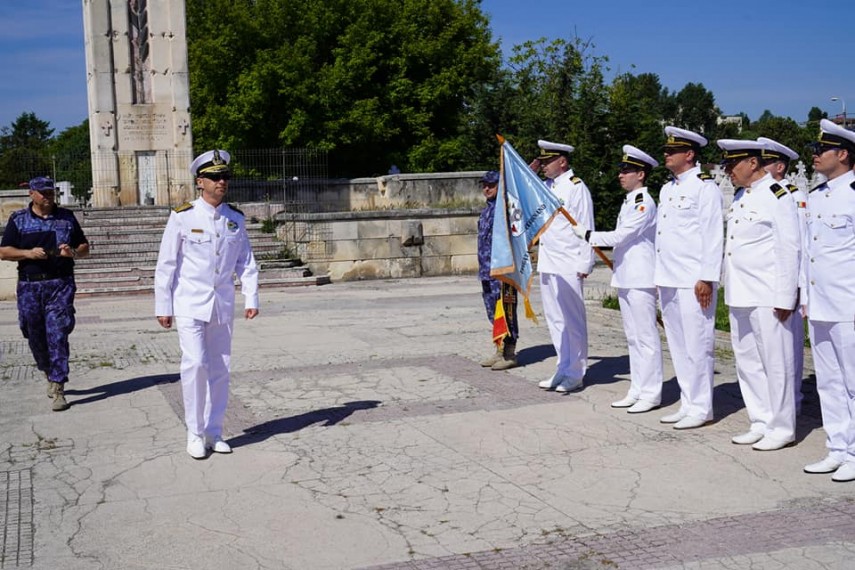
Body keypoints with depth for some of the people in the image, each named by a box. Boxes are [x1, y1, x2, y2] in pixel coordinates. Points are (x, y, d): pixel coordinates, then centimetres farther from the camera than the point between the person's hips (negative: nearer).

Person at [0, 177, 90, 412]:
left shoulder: (67, 217, 10)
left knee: (57, 335, -9)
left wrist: (74, 252, -8)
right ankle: (49, 373, 34)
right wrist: (29, 253, -13)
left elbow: (85, 247, 15)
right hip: (30, 286, 1)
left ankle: (57, 389, -7)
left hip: (61, 284, -1)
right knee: (35, 335, 8)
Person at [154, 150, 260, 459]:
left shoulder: (235, 218, 5)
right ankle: (194, 433, 1)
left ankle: (214, 433, 19)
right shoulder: (182, 217, -6)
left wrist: (251, 299, -1)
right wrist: (163, 307, -4)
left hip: (223, 306, 4)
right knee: (195, 364, -13)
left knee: (220, 369, 6)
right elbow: (166, 264, -3)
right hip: (189, 305, -4)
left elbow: (246, 261, 9)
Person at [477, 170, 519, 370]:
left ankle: (509, 354, 1)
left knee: (505, 311, -5)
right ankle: (500, 350, 21)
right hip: (487, 270, 9)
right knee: (493, 312, 13)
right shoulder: (486, 209, 18)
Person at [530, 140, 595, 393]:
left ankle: (576, 374, 7)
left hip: (568, 265, -8)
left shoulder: (577, 188, -8)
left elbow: (586, 228, -10)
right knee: (555, 319, 12)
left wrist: (585, 265, -14)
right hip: (547, 264, 8)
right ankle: (563, 369, 20)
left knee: (572, 320, 0)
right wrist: (532, 167, 11)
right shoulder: (547, 186, 14)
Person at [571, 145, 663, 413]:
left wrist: (586, 234, -8)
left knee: (646, 337, -5)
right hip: (625, 278, 10)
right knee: (633, 337, 13)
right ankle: (637, 390, 20)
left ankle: (651, 394, 0)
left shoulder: (644, 203, -13)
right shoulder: (629, 202, 16)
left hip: (641, 280, -10)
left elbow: (620, 236, -16)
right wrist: (596, 243, 10)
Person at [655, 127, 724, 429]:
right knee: (678, 346, 13)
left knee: (697, 346, -3)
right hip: (668, 280, 9)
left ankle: (701, 408, 5)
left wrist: (706, 278, -18)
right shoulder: (667, 189, 18)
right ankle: (688, 403, 22)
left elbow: (713, 236, -13)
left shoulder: (705, 187, -9)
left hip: (693, 282, -9)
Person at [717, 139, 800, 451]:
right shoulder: (740, 197, 14)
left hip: (767, 297, -8)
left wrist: (785, 298, -16)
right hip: (740, 296, 9)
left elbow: (789, 250, -13)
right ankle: (761, 423, 23)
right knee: (747, 363, 13)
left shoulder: (777, 197, -10)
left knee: (776, 364, 0)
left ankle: (782, 428, 10)